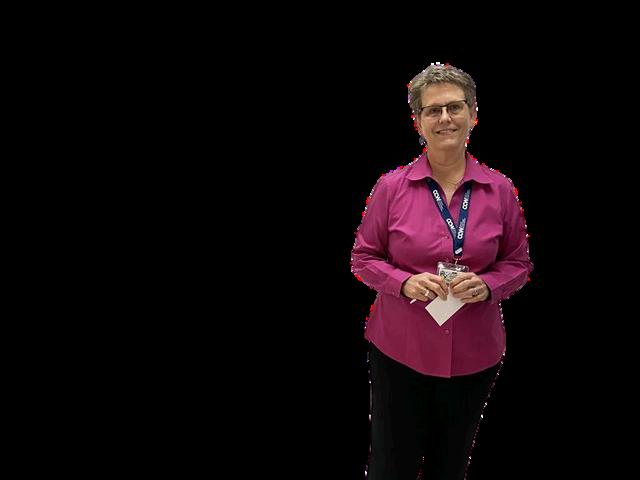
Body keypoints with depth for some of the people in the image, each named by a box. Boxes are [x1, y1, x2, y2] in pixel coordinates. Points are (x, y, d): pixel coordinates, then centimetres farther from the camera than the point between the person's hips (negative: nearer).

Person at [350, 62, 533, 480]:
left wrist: (488, 285, -13)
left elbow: (519, 263, 8)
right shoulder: (391, 186, -7)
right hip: (400, 348, -1)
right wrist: (405, 282, -17)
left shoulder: (500, 190, -2)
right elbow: (363, 258, 1)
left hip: (473, 352, 2)